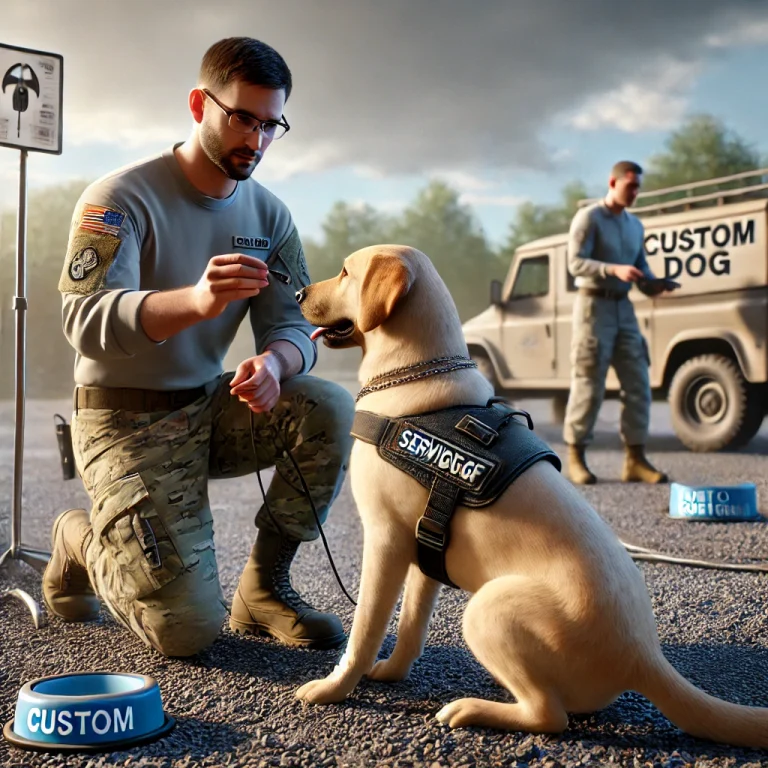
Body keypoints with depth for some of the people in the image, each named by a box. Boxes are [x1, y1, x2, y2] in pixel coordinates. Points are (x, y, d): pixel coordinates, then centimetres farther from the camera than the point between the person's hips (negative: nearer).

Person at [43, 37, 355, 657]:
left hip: (211, 406, 5)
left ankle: (265, 585, -5)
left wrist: (274, 363, -30)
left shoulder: (270, 216, 3)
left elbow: (291, 325, -3)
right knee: (187, 631, -14)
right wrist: (195, 300, -47)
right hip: (127, 422, -5)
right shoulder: (121, 198, -14)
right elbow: (86, 320, -27)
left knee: (329, 411, -24)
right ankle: (84, 542, 18)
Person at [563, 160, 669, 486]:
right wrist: (614, 270, -27)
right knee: (588, 384, -6)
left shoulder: (636, 225, 16)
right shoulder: (588, 218, -5)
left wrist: (652, 285, -3)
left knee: (638, 384, 1)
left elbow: (641, 266, 19)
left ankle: (635, 459, 5)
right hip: (594, 304, -7)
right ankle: (575, 457, 3)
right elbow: (575, 263, -14)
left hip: (623, 307, 7)